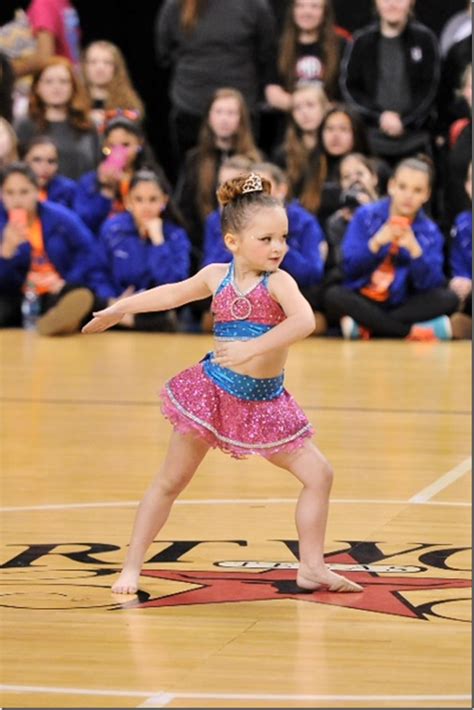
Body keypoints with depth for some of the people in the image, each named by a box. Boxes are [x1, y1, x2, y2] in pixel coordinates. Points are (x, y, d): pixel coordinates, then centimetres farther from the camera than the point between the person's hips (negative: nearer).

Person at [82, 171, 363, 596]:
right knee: (171, 481, 6)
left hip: (265, 402, -1)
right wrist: (119, 310, 27)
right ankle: (132, 566, 16)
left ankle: (312, 568, 10)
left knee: (319, 474, -4)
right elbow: (173, 294, 18)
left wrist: (254, 347, -45)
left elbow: (304, 321, -35)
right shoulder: (217, 277, -3)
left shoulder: (279, 282, -14)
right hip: (212, 392, 1)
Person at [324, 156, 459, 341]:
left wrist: (414, 249, -25)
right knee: (334, 295, -32)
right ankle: (414, 331, -27)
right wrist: (376, 242, -23)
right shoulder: (366, 216, 0)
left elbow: (429, 285, -10)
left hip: (402, 305, 1)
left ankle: (366, 327, -24)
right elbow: (349, 267, -7)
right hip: (361, 302, -1)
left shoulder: (430, 232, 1)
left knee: (448, 298, -24)